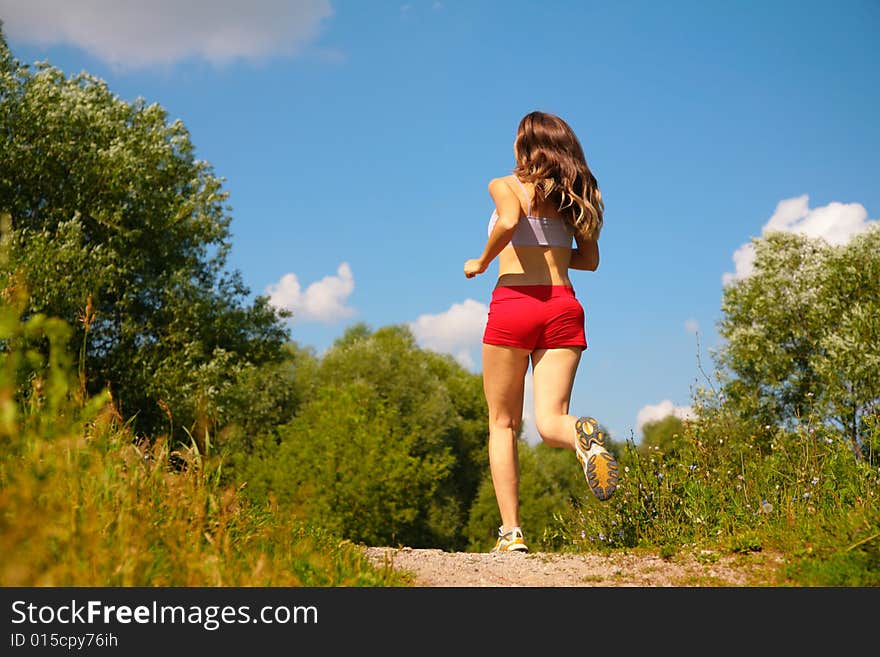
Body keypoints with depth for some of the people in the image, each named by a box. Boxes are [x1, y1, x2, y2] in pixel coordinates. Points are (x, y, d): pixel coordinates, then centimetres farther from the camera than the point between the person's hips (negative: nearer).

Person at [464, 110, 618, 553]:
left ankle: (511, 532, 2)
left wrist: (481, 263, -3)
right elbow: (590, 260, 19)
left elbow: (509, 221, -19)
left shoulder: (505, 186, 4)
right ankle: (581, 435, -39)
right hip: (564, 307, 4)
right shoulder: (574, 193, 18)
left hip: (514, 302, -3)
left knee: (503, 423, 8)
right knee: (549, 423, -2)